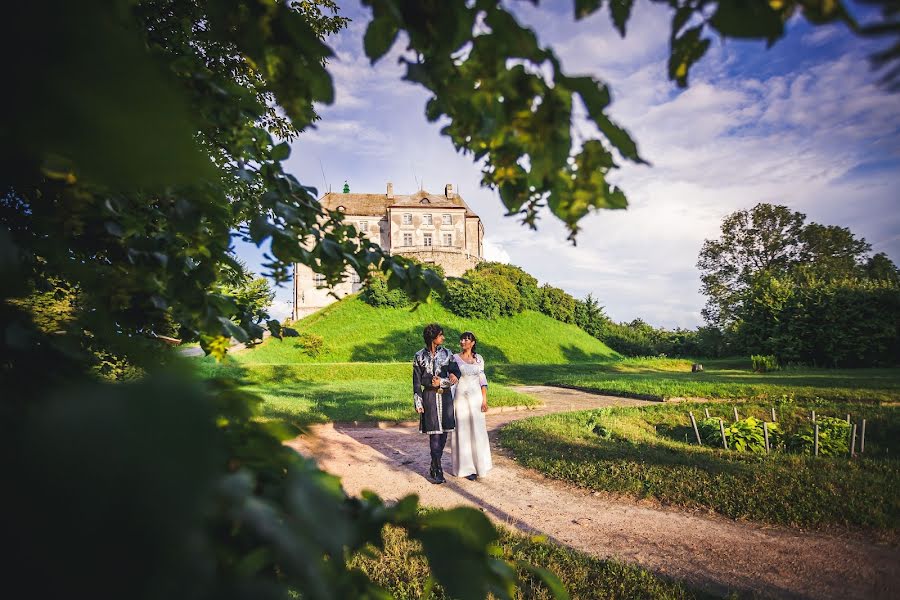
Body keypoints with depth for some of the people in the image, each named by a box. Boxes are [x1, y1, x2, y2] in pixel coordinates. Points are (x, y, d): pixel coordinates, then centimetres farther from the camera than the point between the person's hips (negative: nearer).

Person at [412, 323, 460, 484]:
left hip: (445, 396, 3)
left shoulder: (447, 353, 4)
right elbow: (416, 381, 0)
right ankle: (438, 471, 4)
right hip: (429, 397, -3)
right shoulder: (419, 356, -1)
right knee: (434, 434, -4)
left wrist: (441, 382, -13)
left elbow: (456, 375, 1)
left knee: (443, 432, 6)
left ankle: (434, 466, 23)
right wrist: (418, 403, -4)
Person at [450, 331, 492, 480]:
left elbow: (482, 380, 6)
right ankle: (466, 467, 10)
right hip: (460, 397, -2)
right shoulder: (454, 358, -1)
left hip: (476, 397, 2)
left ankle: (478, 463, 21)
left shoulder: (478, 358, 6)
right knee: (463, 431, 1)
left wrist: (484, 399, -1)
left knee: (477, 430, 4)